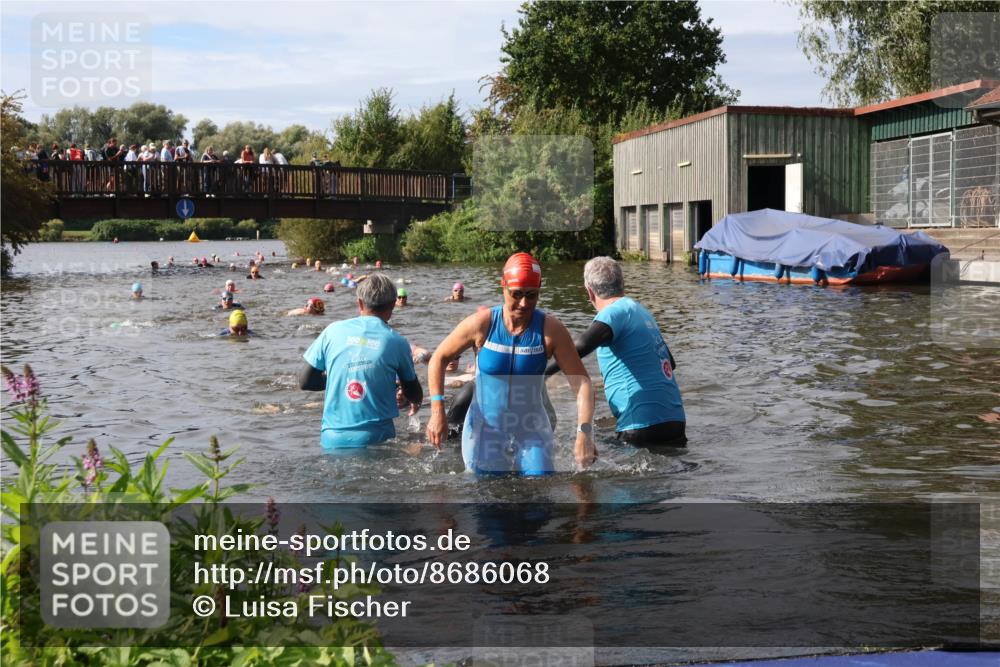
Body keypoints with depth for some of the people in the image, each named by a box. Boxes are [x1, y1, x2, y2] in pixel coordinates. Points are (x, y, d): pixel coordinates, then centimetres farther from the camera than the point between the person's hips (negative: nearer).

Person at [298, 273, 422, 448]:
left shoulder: (333, 331, 3)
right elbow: (415, 396, 13)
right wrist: (415, 401, 37)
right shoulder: (396, 342, 1)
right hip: (376, 439, -2)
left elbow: (305, 381, 8)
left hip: (332, 439, 2)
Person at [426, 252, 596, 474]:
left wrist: (585, 432, -27)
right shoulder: (481, 324, -12)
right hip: (484, 433, 0)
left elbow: (582, 382, -14)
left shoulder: (551, 331, -12)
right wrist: (437, 410, -10)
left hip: (532, 434, 0)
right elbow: (439, 359, 0)